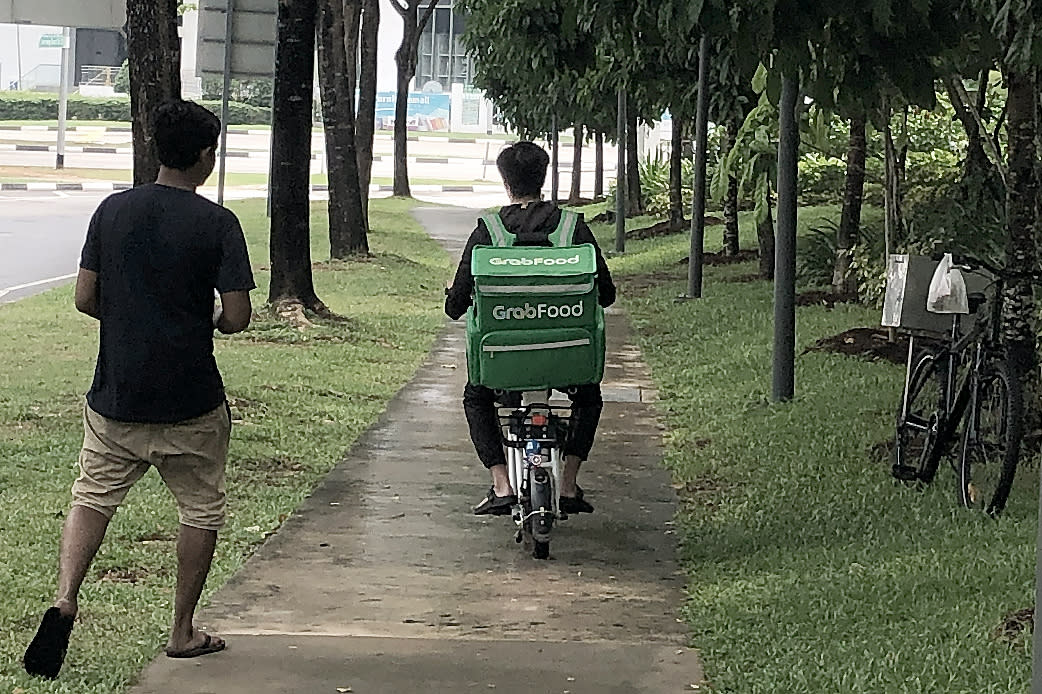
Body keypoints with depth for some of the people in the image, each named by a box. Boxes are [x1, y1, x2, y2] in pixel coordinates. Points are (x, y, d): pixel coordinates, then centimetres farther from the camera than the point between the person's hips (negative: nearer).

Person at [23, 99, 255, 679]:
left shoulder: (113, 210, 0)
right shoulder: (217, 223, -11)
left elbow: (86, 299, 1)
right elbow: (238, 316, -14)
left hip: (116, 396, 3)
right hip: (190, 403, -3)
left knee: (93, 496, 13)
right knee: (202, 510, 14)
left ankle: (65, 600, -10)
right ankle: (183, 632, 20)